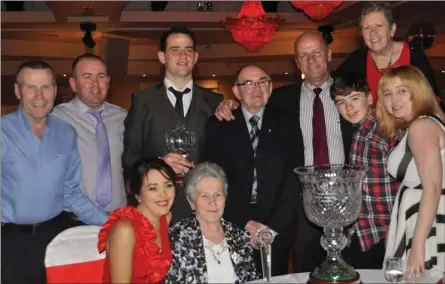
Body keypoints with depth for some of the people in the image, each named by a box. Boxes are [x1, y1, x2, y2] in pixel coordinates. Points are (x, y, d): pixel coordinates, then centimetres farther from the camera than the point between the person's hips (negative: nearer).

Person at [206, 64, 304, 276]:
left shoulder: (287, 123, 3)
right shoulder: (218, 125, 2)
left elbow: (294, 176, -3)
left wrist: (274, 226, -11)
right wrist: (245, 223, -11)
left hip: (278, 229, 1)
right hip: (233, 227, 0)